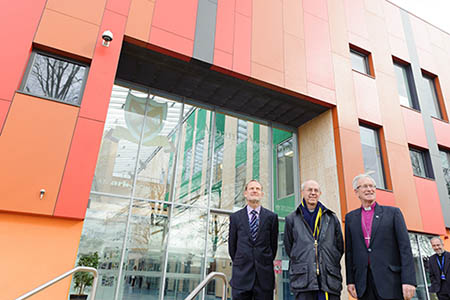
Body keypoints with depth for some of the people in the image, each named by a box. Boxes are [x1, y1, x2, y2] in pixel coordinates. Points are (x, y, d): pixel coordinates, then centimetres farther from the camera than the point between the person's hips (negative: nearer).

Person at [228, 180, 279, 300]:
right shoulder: (235, 217, 5)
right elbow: (232, 246, 10)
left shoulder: (271, 217, 4)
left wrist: (266, 263, 11)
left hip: (264, 276, 0)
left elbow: (273, 244, 8)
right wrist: (240, 264, 12)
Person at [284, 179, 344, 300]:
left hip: (330, 278, 2)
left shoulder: (332, 218, 14)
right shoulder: (292, 219, 10)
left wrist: (330, 264, 12)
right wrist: (303, 262, 10)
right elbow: (288, 247, 13)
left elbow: (340, 247, 17)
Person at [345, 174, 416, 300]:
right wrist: (350, 280, 5)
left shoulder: (393, 212, 5)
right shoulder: (350, 217, 11)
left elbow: (405, 247, -2)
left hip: (390, 280, -2)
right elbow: (349, 251, 10)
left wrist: (408, 280, -10)